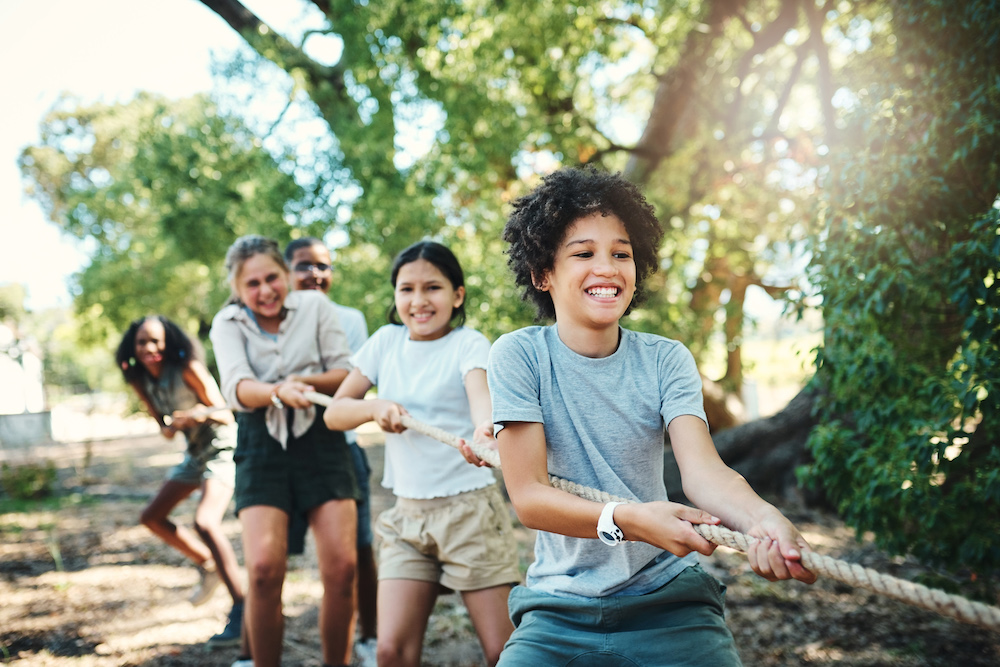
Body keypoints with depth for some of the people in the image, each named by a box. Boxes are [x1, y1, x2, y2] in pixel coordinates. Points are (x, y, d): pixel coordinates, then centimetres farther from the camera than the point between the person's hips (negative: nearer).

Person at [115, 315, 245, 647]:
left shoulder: (188, 369, -20)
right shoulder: (140, 381, 0)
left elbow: (226, 414, -18)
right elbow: (163, 424, 9)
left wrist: (204, 413, -40)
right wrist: (168, 428, -15)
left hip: (222, 448, -8)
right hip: (194, 453, 9)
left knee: (205, 521, -27)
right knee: (152, 517, 14)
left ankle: (241, 610, -26)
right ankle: (207, 563, 30)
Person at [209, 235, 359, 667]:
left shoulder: (315, 307, 6)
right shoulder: (228, 324, 6)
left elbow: (347, 376, 4)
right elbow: (236, 388, -11)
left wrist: (305, 380, -15)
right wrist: (278, 391, -32)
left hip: (321, 440, 0)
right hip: (262, 448, 0)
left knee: (341, 566, -10)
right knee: (263, 568, -16)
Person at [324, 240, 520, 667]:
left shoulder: (469, 344, -5)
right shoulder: (387, 340, 8)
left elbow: (481, 393, -27)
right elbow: (334, 412, 7)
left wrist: (484, 430, -50)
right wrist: (377, 407, -14)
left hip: (470, 509, -4)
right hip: (408, 515, 4)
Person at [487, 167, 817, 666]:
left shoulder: (665, 360, -2)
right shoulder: (519, 357, -8)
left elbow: (702, 468, -16)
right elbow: (528, 496, -14)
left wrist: (760, 518, -39)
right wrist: (628, 520, -32)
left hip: (669, 599, 2)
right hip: (559, 609, -1)